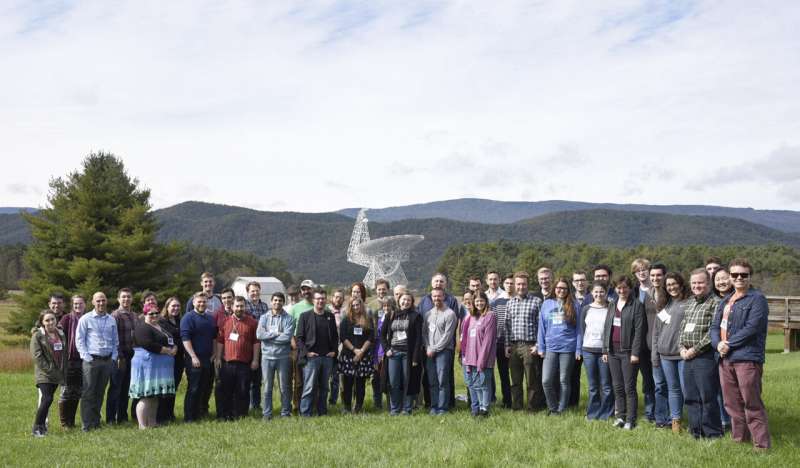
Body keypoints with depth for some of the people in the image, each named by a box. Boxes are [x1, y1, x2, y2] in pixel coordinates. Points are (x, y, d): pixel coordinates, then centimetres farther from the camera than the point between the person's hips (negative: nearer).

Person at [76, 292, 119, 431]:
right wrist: (87, 357, -10)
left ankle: (96, 422, 17)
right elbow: (79, 340, -3)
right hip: (91, 360, -4)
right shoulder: (85, 319, -1)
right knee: (88, 393, -5)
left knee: (100, 393, 9)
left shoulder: (111, 320, 12)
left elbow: (116, 341, 17)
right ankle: (86, 425, -2)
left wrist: (114, 357, 6)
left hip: (107, 360, 4)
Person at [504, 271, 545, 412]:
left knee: (532, 380, 0)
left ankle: (532, 407, 10)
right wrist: (507, 345, 7)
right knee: (515, 380, 10)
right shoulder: (510, 303, 12)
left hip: (530, 346, -4)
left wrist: (538, 345, -9)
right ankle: (516, 407, 19)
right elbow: (507, 325, 13)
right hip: (513, 346, 4)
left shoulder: (536, 301, -1)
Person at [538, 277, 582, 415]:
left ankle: (561, 410, 18)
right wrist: (541, 347, 4)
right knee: (546, 381, -5)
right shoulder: (546, 304, 8)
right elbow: (542, 327, 9)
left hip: (568, 348, -2)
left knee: (564, 381, 6)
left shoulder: (574, 305, 2)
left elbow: (579, 328, 1)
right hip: (550, 348, 2)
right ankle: (552, 408, 14)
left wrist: (578, 349, -4)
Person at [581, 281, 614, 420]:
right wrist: (582, 348, 6)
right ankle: (592, 413, 16)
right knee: (592, 385, 8)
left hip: (605, 351, -2)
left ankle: (606, 414, 8)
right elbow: (582, 329, 12)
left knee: (606, 385, -2)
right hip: (588, 350, 2)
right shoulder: (586, 309, 9)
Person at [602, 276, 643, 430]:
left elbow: (639, 330, -10)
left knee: (629, 387, -2)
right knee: (617, 387, 10)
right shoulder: (612, 305, 14)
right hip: (613, 351, 6)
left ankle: (630, 420, 5)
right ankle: (620, 416, 19)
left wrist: (635, 353, -15)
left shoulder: (636, 305, -5)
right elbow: (606, 328, 15)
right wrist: (605, 350, 10)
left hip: (628, 352, -6)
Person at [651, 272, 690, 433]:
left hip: (684, 353, -5)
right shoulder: (663, 306, 14)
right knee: (673, 388, 11)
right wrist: (654, 353, 10)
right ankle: (675, 419, 18)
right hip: (665, 354, 5)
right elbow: (656, 331, 15)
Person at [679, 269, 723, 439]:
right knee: (690, 397, 12)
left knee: (708, 397, -3)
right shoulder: (689, 303, 17)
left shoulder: (715, 303, -8)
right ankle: (696, 431, 21)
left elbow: (713, 332, -15)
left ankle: (712, 433, 8)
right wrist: (682, 347, 4)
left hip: (705, 357, -8)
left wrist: (695, 349, -13)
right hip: (688, 357, 8)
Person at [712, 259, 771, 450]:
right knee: (731, 403, 15)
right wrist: (718, 343, -8)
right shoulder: (726, 301, 18)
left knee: (752, 404, -7)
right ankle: (739, 438, 28)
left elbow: (752, 328, -16)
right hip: (725, 359, 8)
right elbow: (715, 326, 13)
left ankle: (762, 444, 0)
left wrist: (729, 344, -13)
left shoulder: (757, 299, -6)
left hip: (747, 359, -8)